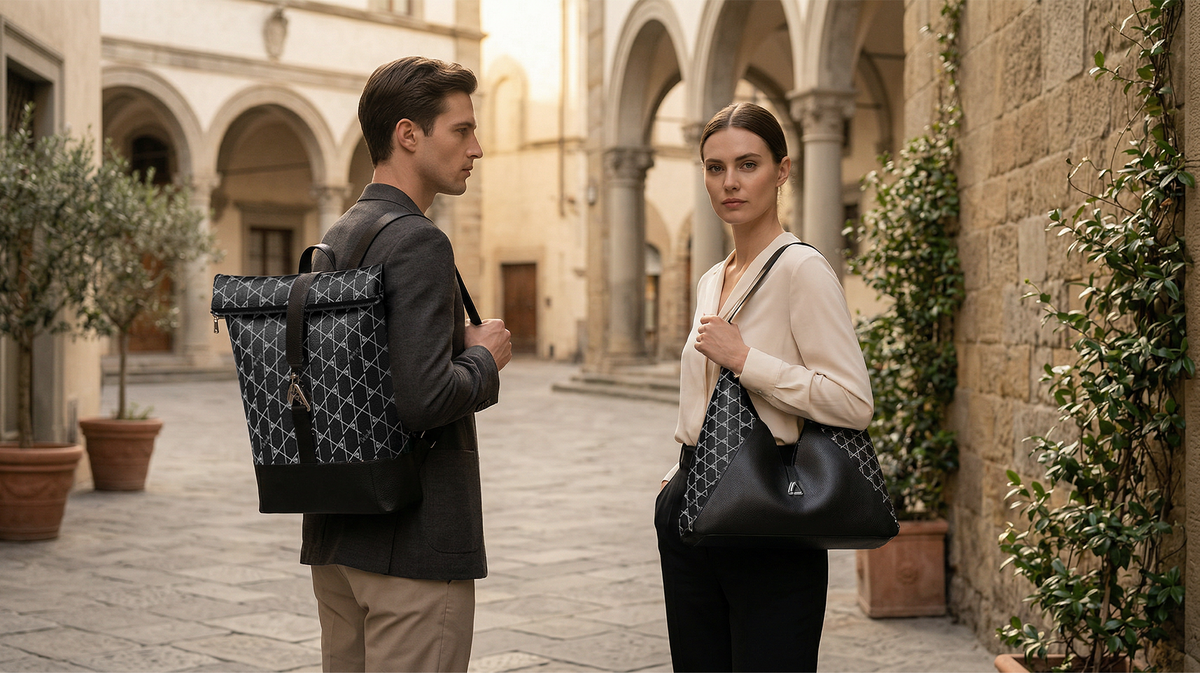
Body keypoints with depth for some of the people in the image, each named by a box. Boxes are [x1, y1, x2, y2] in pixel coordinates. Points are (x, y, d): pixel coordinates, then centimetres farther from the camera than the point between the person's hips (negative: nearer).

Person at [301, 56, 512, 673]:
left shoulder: (334, 238, 12)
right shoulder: (419, 242, -16)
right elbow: (424, 398, -26)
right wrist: (485, 357, -7)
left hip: (333, 530, 9)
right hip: (414, 533, -9)